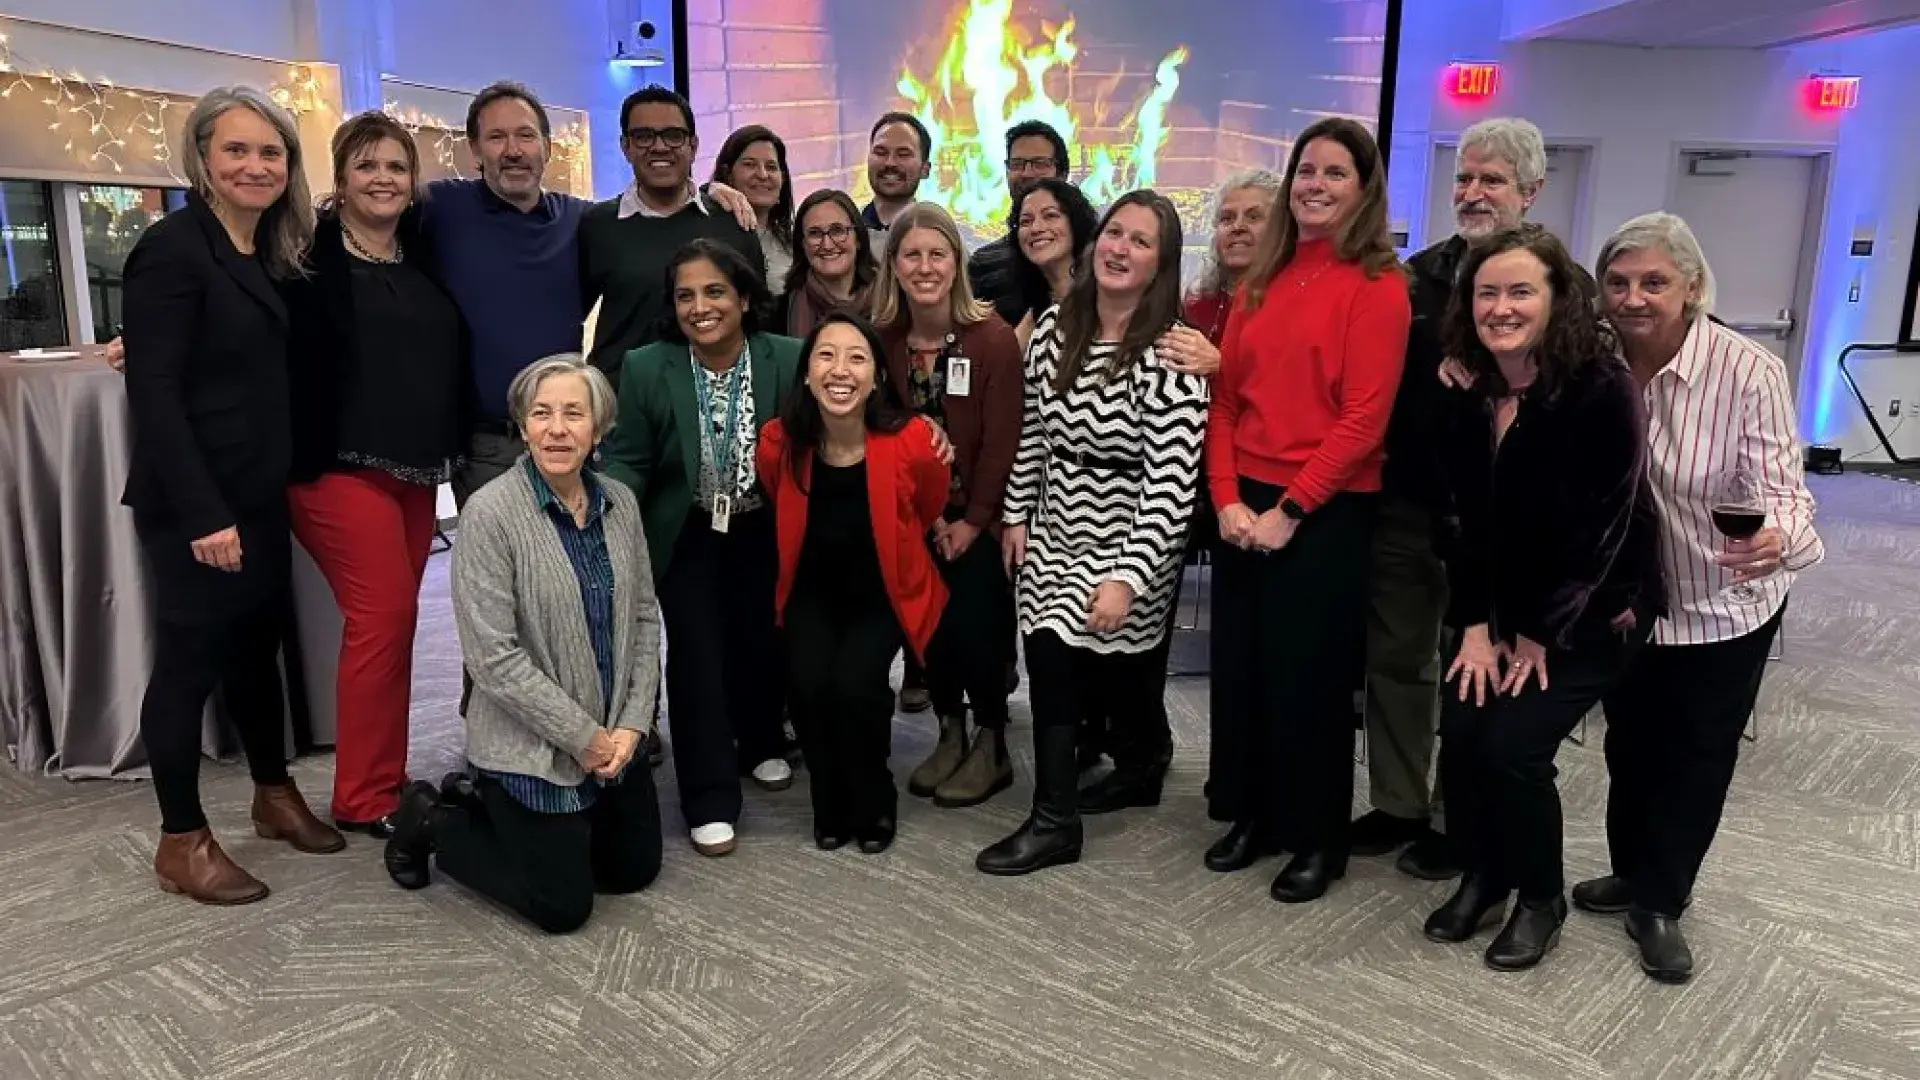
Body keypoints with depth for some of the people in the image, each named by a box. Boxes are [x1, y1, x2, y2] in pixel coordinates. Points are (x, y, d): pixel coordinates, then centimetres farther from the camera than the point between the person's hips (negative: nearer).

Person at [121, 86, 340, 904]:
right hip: (194, 505, -7)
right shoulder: (172, 248, -12)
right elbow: (154, 393, -18)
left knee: (257, 645, 17)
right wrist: (201, 514, -22)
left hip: (260, 494, 7)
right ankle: (182, 842, 14)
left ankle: (274, 795, 32)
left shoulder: (272, 253, 11)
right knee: (191, 657, 1)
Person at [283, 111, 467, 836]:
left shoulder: (423, 255, 12)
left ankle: (384, 777, 19)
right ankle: (364, 797, 5)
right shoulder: (312, 256, -4)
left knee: (395, 619, 8)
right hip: (340, 466, -6)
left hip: (416, 468, 6)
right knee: (383, 618, -7)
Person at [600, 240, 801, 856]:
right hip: (687, 536, -1)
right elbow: (628, 459, -9)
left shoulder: (789, 361, -16)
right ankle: (710, 801, 8)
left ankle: (760, 744, 44)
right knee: (697, 655, -4)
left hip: (764, 531, 1)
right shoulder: (646, 368, -14)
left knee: (762, 643, 15)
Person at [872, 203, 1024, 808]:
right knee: (929, 623, 9)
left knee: (976, 625, -4)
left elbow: (1001, 440, -14)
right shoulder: (883, 339, -4)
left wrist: (974, 520, -13)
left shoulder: (994, 338, -15)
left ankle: (991, 746, 17)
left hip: (979, 515, -4)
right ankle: (950, 735, 28)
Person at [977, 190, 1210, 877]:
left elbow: (1171, 481, -22)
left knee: (1116, 666, 0)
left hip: (1126, 541, -5)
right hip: (1055, 530, 5)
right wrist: (1016, 514, 11)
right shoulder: (1053, 327, 0)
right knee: (1051, 660, 3)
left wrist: (1128, 576, -27)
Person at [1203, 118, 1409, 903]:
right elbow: (1226, 398, 7)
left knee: (1309, 674, 4)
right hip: (1244, 505, 6)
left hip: (1326, 512, -5)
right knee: (1240, 664, 12)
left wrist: (1290, 509, -14)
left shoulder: (1377, 285, -6)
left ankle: (1317, 838, 22)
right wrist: (1227, 498, -5)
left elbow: (1364, 419, -13)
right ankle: (1250, 813, 30)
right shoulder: (1261, 280, 12)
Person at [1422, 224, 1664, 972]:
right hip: (1501, 606, 5)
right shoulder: (1464, 396, -2)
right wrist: (1475, 624, -7)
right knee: (1459, 730, -9)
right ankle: (1481, 877, 17)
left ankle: (1541, 899, 12)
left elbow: (1604, 527, -18)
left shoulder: (1602, 390, -19)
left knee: (1513, 743, -14)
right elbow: (1462, 517, 0)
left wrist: (1542, 634, -14)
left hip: (1591, 612, -5)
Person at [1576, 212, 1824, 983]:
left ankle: (1661, 904, 31)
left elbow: (1780, 488, -26)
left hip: (1725, 604, -2)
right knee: (1630, 744, 18)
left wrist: (1779, 540, -47)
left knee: (1699, 754, 13)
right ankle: (1633, 874, 41)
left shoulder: (1749, 371, -24)